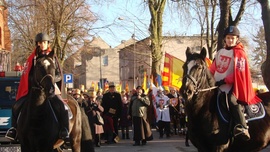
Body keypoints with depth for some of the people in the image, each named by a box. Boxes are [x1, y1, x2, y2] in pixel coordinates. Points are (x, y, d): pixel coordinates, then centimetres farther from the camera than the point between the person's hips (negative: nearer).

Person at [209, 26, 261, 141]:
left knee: (232, 101, -31)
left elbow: (239, 73, -14)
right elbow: (213, 68, 18)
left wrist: (224, 81, -20)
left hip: (230, 86, -8)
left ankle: (242, 128, -39)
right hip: (216, 85, 8)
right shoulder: (220, 52, 15)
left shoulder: (239, 53, -5)